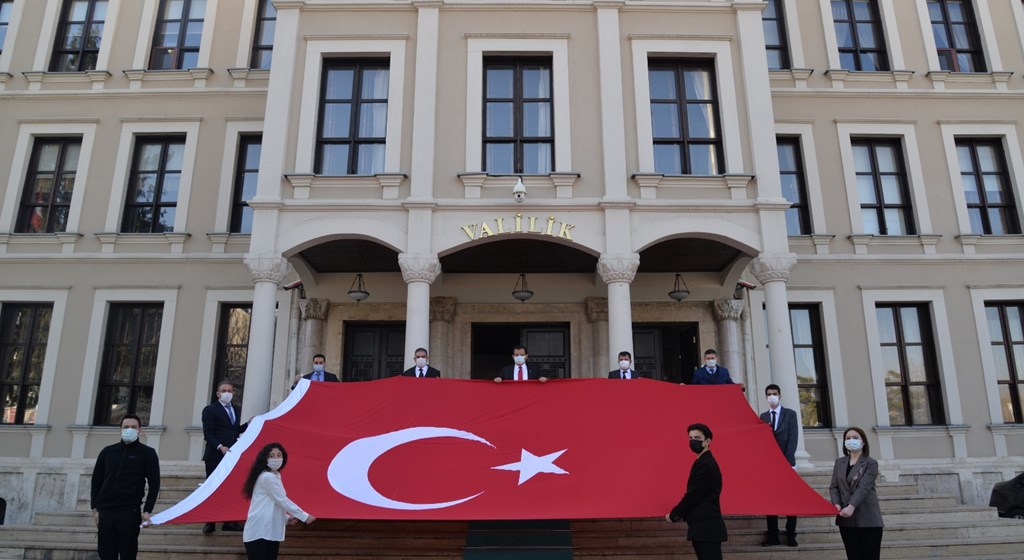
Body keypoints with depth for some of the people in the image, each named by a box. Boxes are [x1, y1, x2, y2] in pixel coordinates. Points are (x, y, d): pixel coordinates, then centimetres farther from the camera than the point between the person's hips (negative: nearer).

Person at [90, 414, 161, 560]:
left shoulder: (147, 453, 3)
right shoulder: (107, 452, 12)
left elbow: (154, 484, -1)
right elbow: (96, 480, 15)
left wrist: (147, 510, -9)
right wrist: (95, 508, 6)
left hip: (130, 512, -3)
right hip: (105, 512, 3)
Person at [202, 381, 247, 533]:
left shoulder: (236, 410, 16)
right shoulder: (210, 410, -4)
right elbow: (208, 434, -10)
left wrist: (248, 424, 5)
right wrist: (220, 447, -22)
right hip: (215, 456, -5)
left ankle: (230, 521, 9)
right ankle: (210, 522, 8)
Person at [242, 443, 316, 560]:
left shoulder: (274, 476, 17)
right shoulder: (267, 477, -13)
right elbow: (282, 500, -14)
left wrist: (287, 518, 8)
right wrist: (304, 516, -8)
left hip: (271, 533, 9)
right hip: (258, 533, -9)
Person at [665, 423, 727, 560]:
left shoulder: (706, 465, -16)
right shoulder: (703, 462, 16)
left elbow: (693, 495, -17)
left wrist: (673, 515, -6)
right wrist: (687, 517, 11)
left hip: (707, 529, -10)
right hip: (704, 528, 10)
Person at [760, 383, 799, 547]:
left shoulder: (790, 414, 2)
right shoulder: (763, 416, 10)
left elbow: (793, 438, -6)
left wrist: (787, 460, -14)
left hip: (786, 462, -2)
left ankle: (791, 535, 7)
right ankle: (773, 536, 5)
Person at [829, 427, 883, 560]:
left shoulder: (871, 463, -2)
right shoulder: (839, 462, 12)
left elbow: (864, 487, -15)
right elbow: (834, 486, 7)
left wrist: (851, 506, -27)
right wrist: (836, 504, -13)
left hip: (868, 519, -4)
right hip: (847, 519, 4)